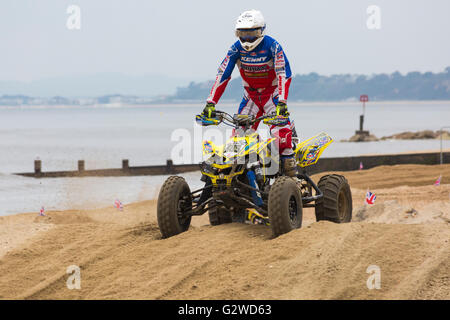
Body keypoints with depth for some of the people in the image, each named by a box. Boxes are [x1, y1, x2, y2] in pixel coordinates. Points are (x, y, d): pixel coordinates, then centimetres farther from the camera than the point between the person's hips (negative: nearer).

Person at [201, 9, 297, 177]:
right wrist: (211, 103, -19)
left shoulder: (272, 46, -18)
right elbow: (223, 74, -11)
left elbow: (284, 74, -25)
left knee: (280, 123, -23)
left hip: (272, 91, -4)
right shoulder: (236, 48, -9)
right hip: (250, 93, 4)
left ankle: (288, 161, -18)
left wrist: (281, 102, -38)